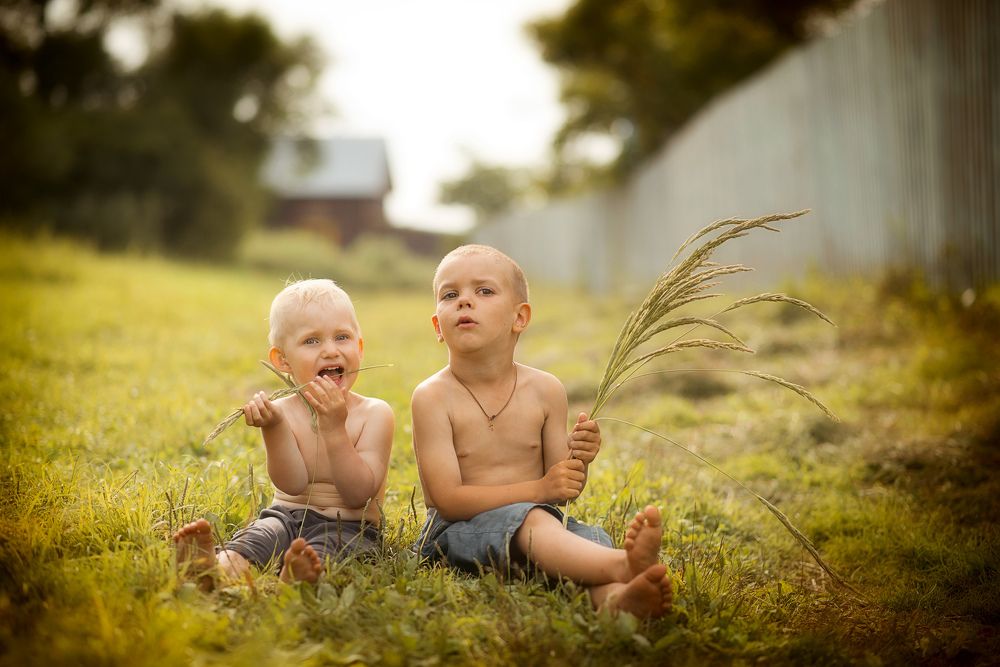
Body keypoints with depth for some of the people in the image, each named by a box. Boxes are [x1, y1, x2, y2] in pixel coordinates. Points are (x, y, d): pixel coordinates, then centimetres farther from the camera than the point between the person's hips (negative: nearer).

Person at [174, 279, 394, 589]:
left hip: (349, 526, -2)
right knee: (265, 530, -29)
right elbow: (293, 483, -14)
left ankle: (300, 572, -67)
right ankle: (222, 566, -60)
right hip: (289, 515, 2)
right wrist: (273, 428, -29)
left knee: (329, 541, -34)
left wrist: (334, 429, -24)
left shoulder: (375, 413, -4)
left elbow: (359, 494, -14)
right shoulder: (282, 412, 0)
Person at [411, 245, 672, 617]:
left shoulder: (545, 391, 4)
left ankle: (614, 596, -59)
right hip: (459, 530, -4)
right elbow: (448, 500, -14)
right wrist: (538, 490, -19)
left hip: (539, 519, 5)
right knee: (530, 519, -34)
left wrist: (578, 461, -14)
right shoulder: (433, 397, -8)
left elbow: (563, 491, 9)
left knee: (590, 537, -26)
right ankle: (622, 565, -58)